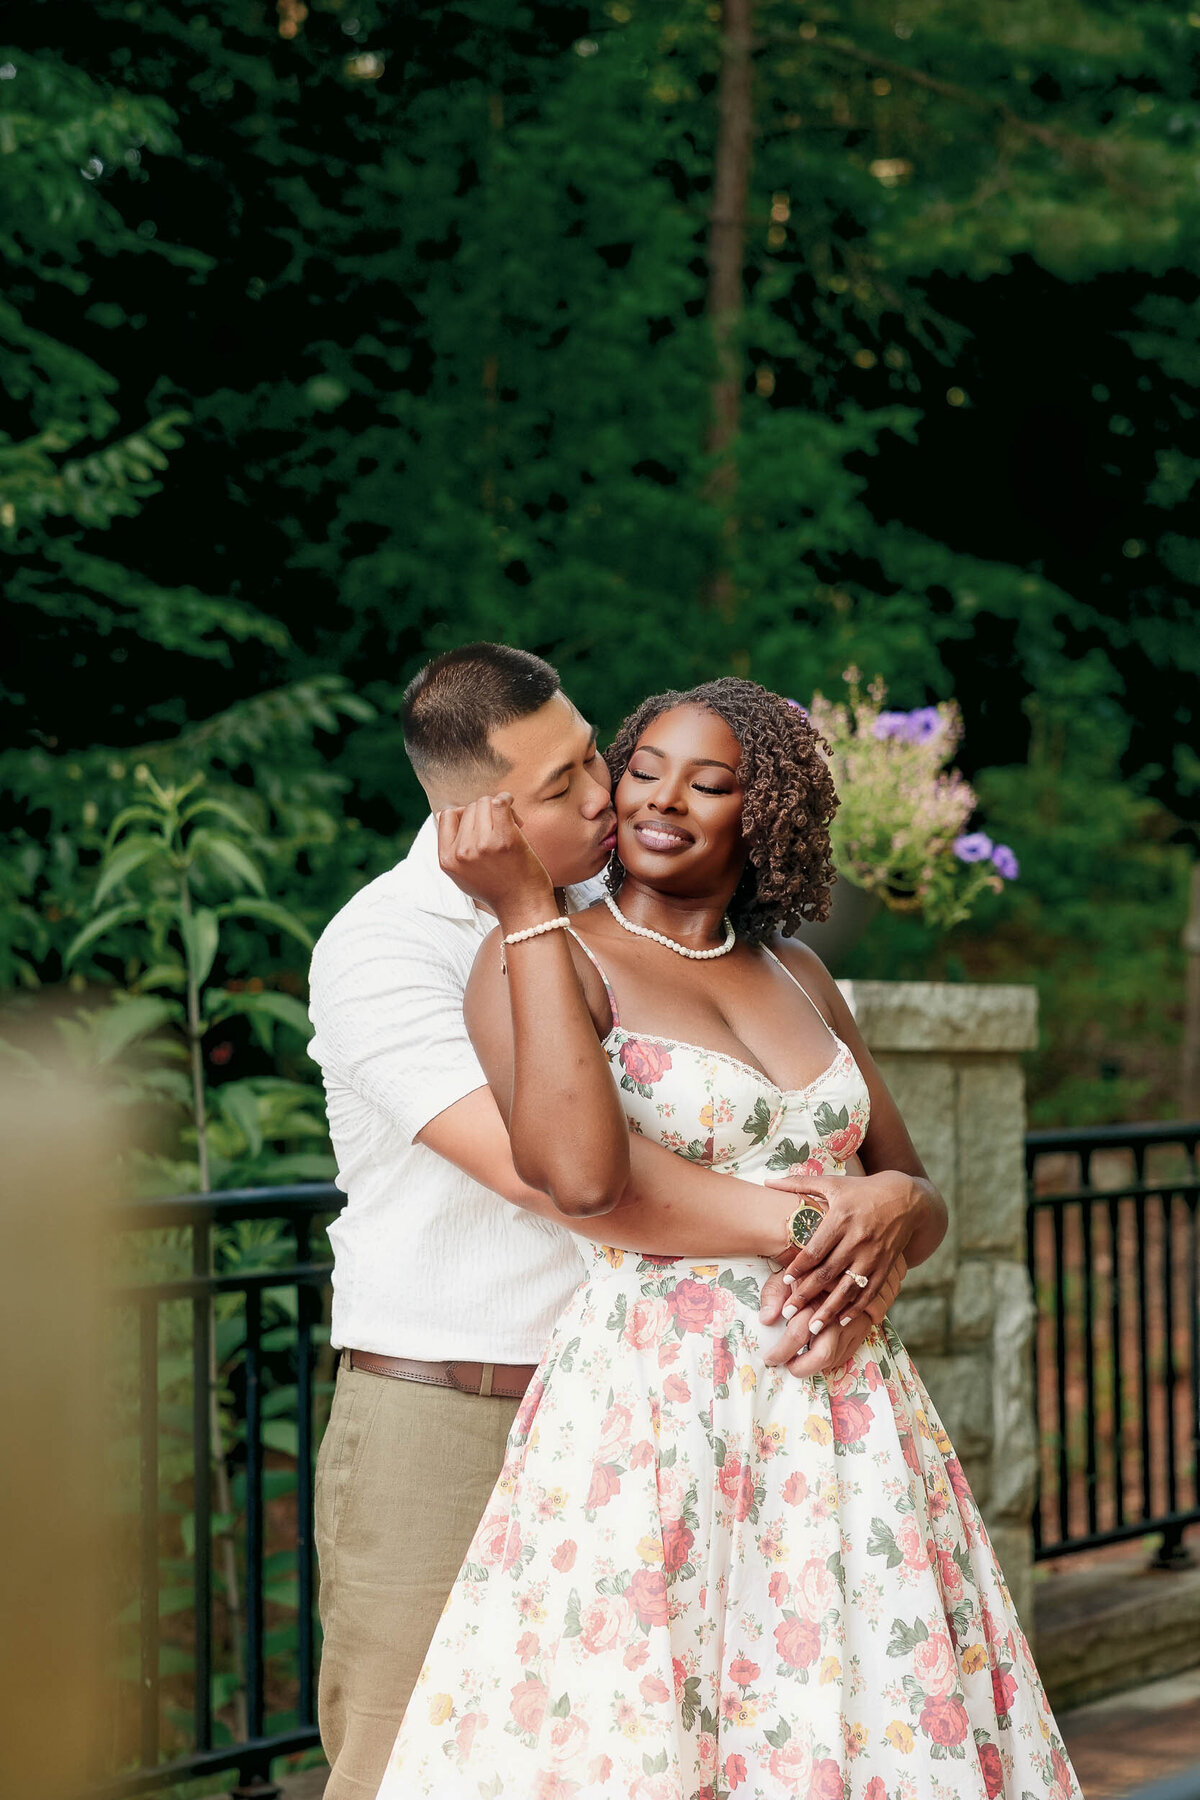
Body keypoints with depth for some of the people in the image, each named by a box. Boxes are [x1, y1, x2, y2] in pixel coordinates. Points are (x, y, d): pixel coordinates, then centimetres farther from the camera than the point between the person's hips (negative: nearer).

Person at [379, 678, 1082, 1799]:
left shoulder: (796, 978, 15)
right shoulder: (541, 959, -3)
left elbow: (923, 1200, 21)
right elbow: (585, 1178, -23)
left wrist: (893, 1204, -4)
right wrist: (527, 911, -17)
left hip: (842, 1418, 6)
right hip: (650, 1407, -5)